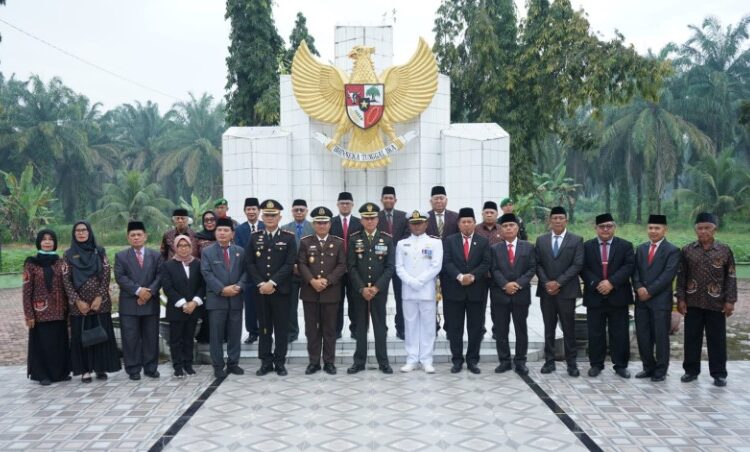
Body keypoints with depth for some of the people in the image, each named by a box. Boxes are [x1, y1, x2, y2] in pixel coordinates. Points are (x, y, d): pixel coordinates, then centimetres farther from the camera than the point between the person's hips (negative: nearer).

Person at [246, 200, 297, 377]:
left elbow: (289, 264, -8)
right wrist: (260, 284, -10)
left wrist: (272, 282, -16)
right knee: (264, 327, 8)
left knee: (281, 327, 4)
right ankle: (266, 362, 17)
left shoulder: (289, 237, -1)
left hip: (281, 290, -2)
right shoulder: (255, 237, 7)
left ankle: (280, 362, 14)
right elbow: (249, 263, 2)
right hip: (260, 289, 2)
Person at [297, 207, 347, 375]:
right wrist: (312, 281, -16)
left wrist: (327, 281, -14)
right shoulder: (305, 242, 6)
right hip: (309, 292, 1)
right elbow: (301, 264, -1)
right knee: (311, 329, 6)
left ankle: (329, 362, 16)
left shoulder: (338, 242, 5)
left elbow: (342, 265, -1)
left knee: (329, 329, 6)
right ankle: (314, 362, 16)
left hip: (331, 292, 0)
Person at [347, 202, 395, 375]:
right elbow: (351, 267, -2)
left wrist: (376, 287, -12)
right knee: (361, 325, 8)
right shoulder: (354, 239, 2)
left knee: (380, 325, 6)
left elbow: (390, 267, -3)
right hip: (359, 290, 1)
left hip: (379, 290, 0)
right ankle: (359, 361, 15)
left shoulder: (387, 239, 1)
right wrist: (362, 288, -12)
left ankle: (383, 361, 15)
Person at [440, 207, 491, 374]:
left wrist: (472, 276, -18)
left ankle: (472, 360, 17)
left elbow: (486, 263, -2)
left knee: (476, 328, 6)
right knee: (455, 328, 4)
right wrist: (459, 276, -19)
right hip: (454, 290, 0)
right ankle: (457, 360, 15)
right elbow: (447, 262, -4)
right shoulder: (449, 240, 6)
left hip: (476, 291, 1)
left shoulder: (483, 242, 7)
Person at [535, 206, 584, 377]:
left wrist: (558, 283, -14)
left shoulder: (576, 240, 1)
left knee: (569, 329, 3)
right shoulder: (541, 240, 8)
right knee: (549, 328, 8)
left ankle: (571, 363, 11)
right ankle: (549, 361, 16)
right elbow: (537, 264, 5)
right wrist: (546, 283, -9)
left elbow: (577, 265, -7)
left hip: (566, 291, -2)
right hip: (546, 290, 2)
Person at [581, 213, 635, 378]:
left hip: (618, 296, 0)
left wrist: (611, 282, -17)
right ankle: (596, 364, 17)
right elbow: (583, 268, -1)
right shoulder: (587, 246, 6)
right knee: (595, 333, 6)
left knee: (620, 334, 5)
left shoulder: (625, 245, 5)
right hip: (594, 296, 1)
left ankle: (620, 365, 17)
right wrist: (596, 284, -14)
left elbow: (629, 266, -6)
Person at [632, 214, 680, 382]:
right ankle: (648, 367, 22)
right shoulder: (641, 248, 14)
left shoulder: (672, 250, -4)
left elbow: (668, 275, -12)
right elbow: (635, 271, 8)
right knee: (642, 336, 8)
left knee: (661, 337, 3)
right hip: (641, 300, 5)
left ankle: (660, 370, 15)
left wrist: (650, 291, -15)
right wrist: (639, 287, -10)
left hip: (661, 300, -5)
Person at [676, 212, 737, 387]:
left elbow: (731, 277, 1)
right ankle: (691, 370, 18)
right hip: (692, 302, 1)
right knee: (692, 338, 7)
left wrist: (730, 301, -5)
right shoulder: (687, 250, 2)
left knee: (717, 339, 5)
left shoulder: (725, 250, 0)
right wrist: (681, 298, -1)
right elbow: (681, 276, 4)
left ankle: (719, 373, 16)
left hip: (716, 303, -1)